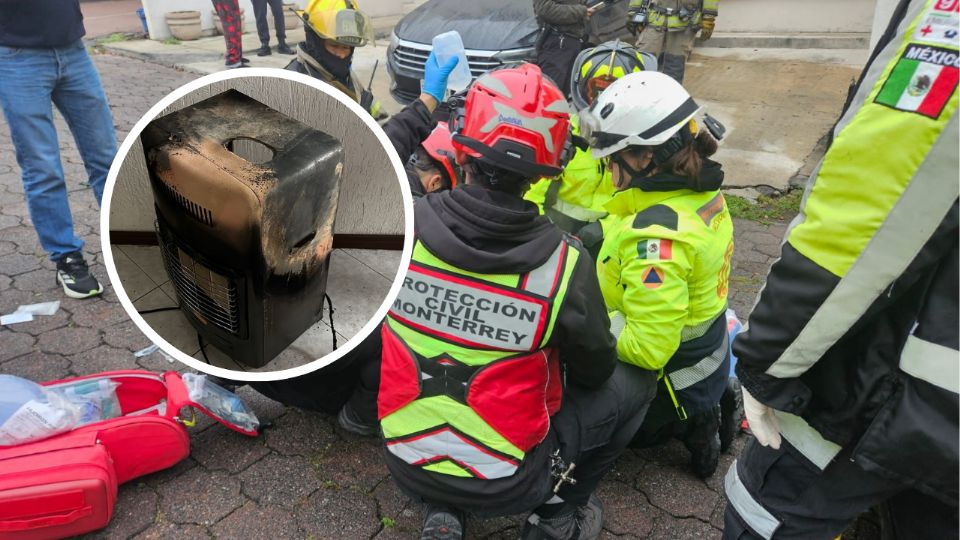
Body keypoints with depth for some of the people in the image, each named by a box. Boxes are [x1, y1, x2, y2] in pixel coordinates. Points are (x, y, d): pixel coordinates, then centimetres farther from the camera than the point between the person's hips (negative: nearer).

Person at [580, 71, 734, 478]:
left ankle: (683, 424, 7)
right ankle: (697, 415, 18)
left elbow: (647, 347, -33)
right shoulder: (701, 193, -5)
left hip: (670, 381, -8)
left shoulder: (658, 235, -34)